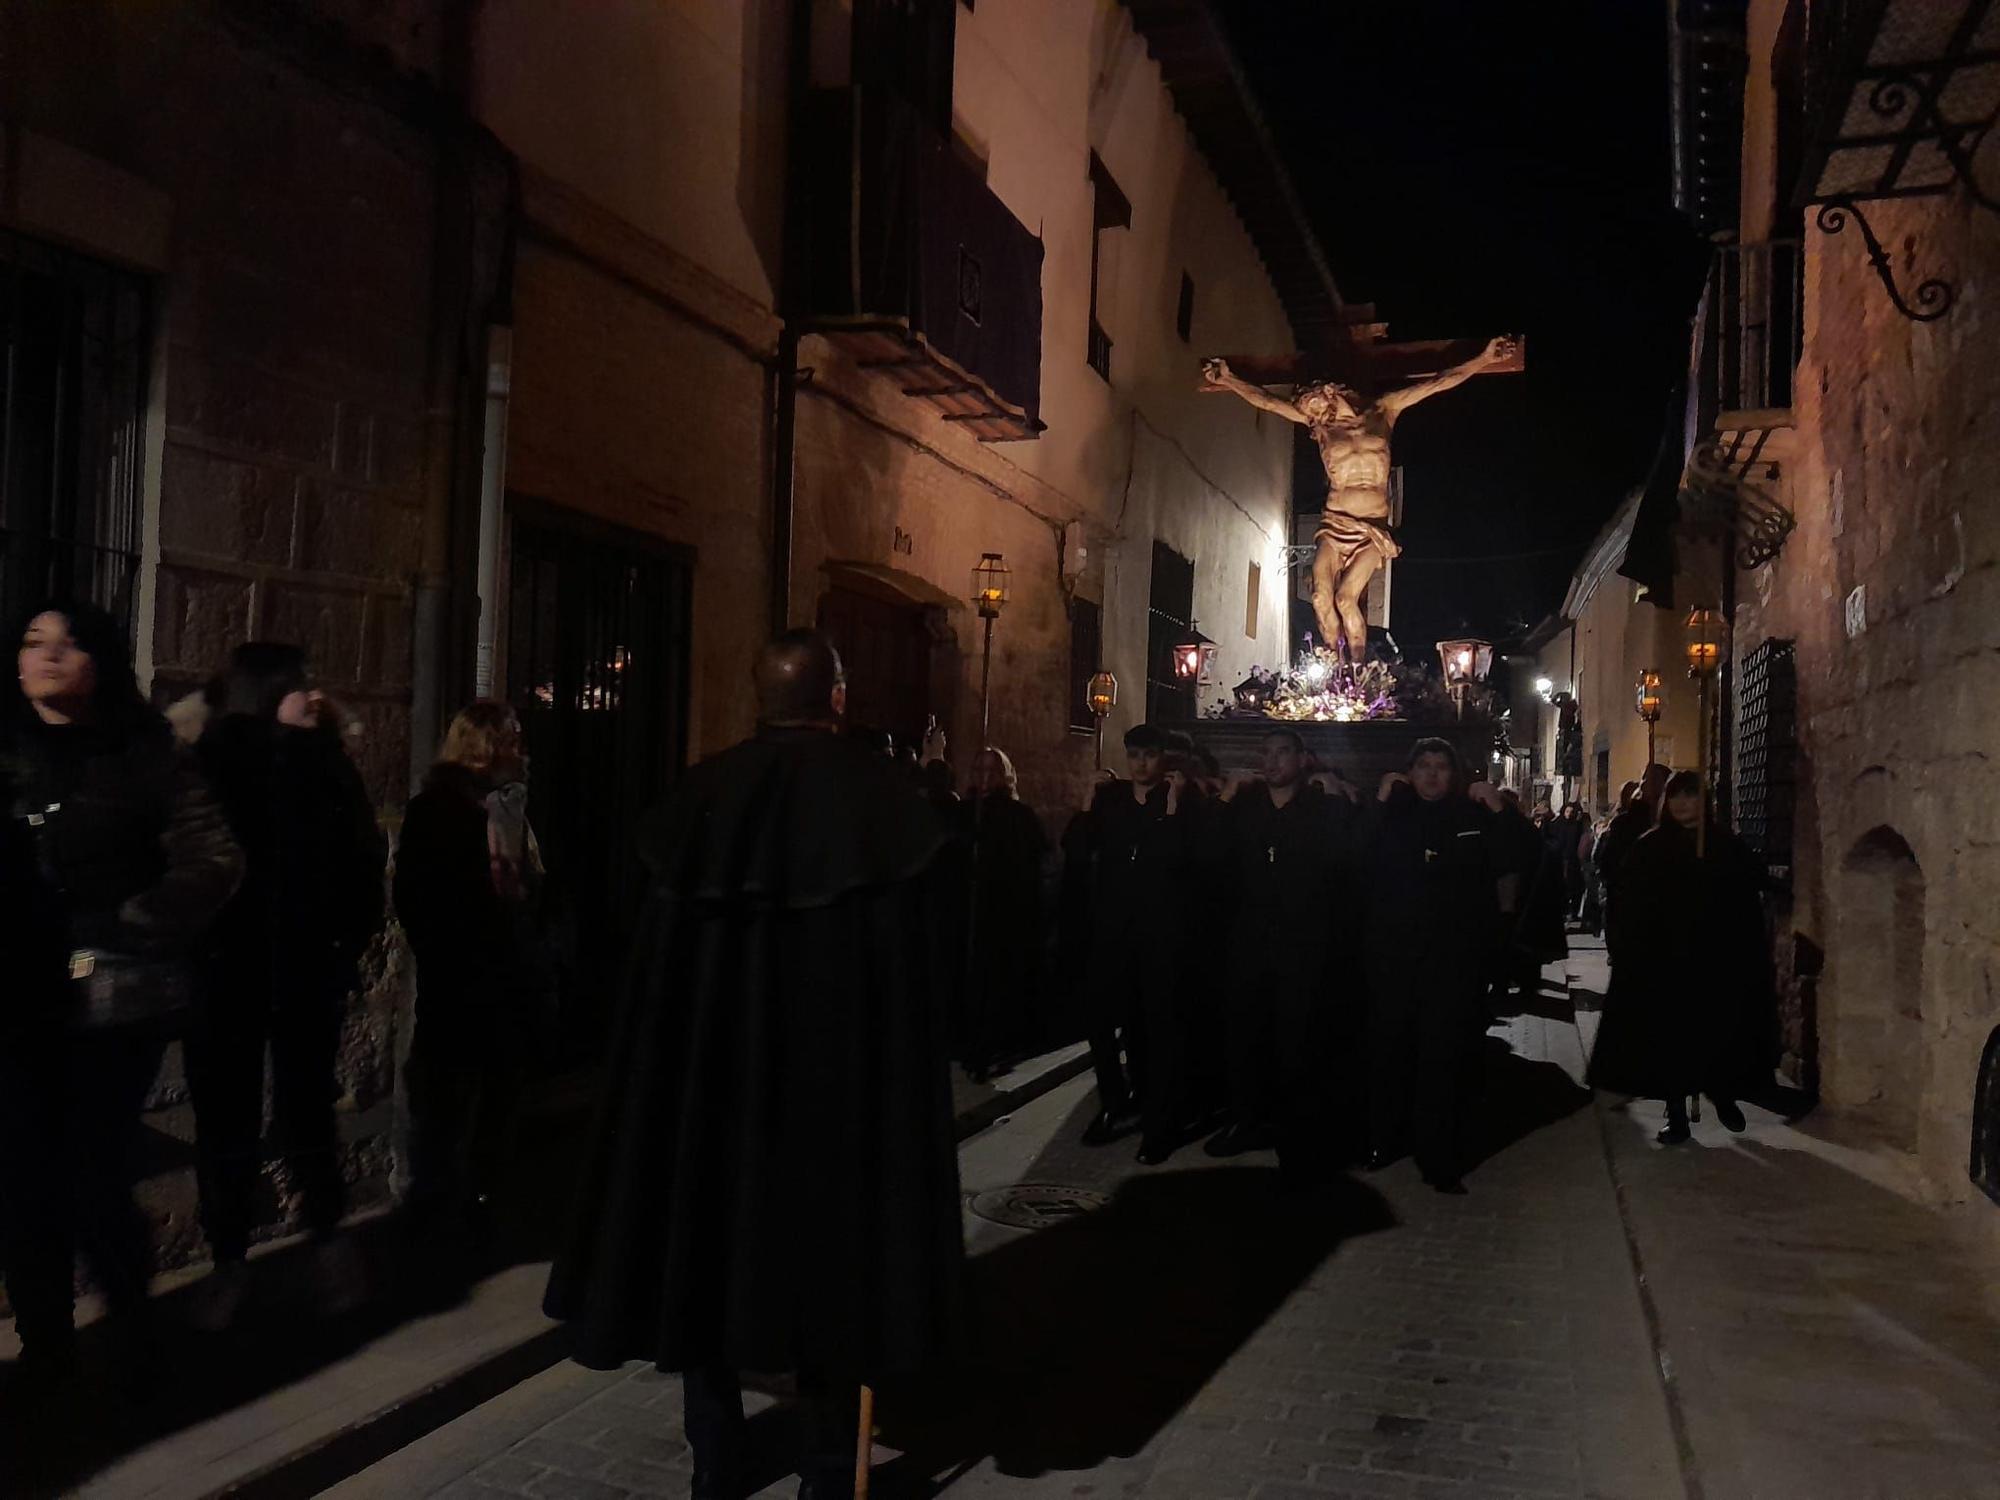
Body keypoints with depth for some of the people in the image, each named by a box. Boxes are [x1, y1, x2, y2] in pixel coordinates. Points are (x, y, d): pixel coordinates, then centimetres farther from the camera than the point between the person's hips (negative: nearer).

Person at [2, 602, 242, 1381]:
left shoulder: (147, 754, 1)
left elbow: (214, 863, -5)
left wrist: (120, 937, -10)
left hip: (114, 1003, -3)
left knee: (94, 1180, -3)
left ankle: (132, 1331, 17)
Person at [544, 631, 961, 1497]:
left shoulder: (704, 794, -1)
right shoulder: (879, 795, -9)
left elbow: (659, 965, 2)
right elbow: (906, 969, -9)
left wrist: (688, 1062, 11)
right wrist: (895, 1091, -2)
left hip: (710, 1069, 2)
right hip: (838, 1077, -2)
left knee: (711, 1243, 15)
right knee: (828, 1250, 10)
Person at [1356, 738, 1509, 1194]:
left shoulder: (1473, 816, 4)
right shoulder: (1391, 814, 6)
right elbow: (1358, 860, -9)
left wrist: (1498, 813, -14)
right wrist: (1378, 804, -14)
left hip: (1454, 954, -1)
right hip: (1394, 951, 1)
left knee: (1444, 1054, -1)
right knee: (1390, 1048, 9)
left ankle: (1439, 1157, 5)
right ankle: (1384, 1138, 25)